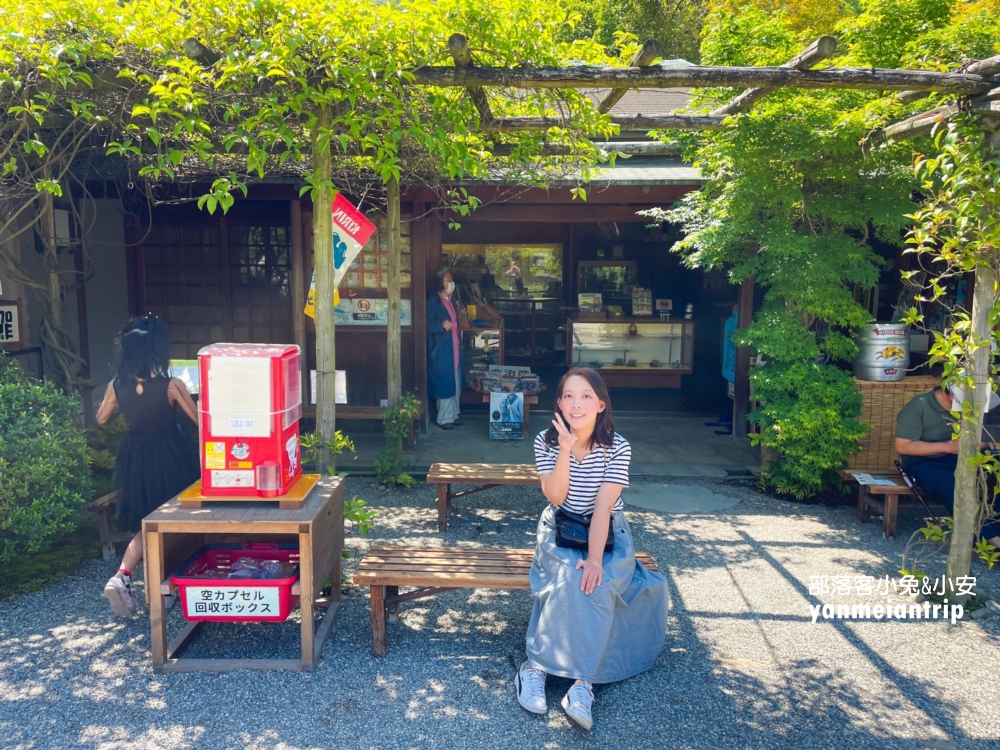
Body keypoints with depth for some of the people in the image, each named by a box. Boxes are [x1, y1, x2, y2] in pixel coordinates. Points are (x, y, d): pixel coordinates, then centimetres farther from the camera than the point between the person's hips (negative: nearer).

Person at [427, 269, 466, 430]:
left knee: (456, 383, 13)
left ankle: (454, 414, 25)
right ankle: (444, 418, 9)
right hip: (441, 350, -8)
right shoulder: (433, 301, -14)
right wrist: (441, 324, -36)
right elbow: (428, 325, -18)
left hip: (454, 347, 8)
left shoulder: (451, 298, 10)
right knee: (445, 384, -2)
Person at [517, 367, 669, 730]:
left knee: (594, 582, -31)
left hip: (606, 532, 0)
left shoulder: (617, 448, -14)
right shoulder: (546, 442, -9)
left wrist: (595, 558, -32)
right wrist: (566, 449, -28)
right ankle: (582, 679, -22)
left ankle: (538, 665, -26)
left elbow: (604, 506, -21)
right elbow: (555, 497, -17)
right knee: (570, 579, -30)